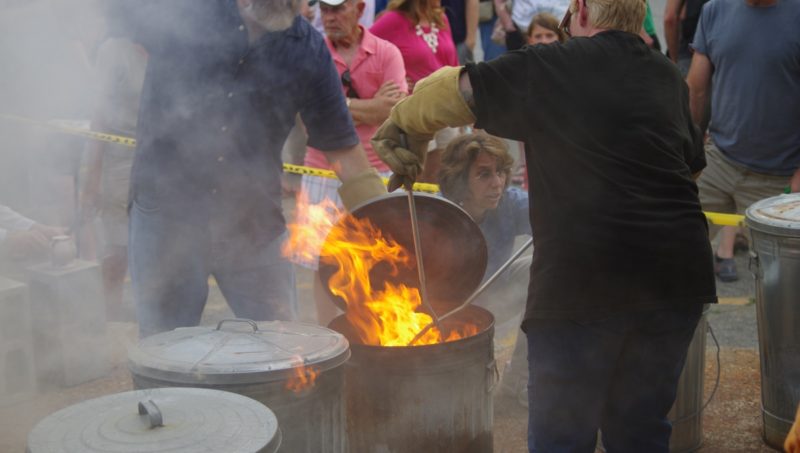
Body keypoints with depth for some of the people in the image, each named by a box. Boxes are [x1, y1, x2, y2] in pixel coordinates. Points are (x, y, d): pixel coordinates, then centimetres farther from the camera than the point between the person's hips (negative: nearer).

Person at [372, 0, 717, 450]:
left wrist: (402, 126, 17)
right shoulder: (669, 77, 16)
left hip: (583, 277, -5)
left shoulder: (550, 67, 0)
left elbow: (450, 91, -1)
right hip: (678, 273, 6)